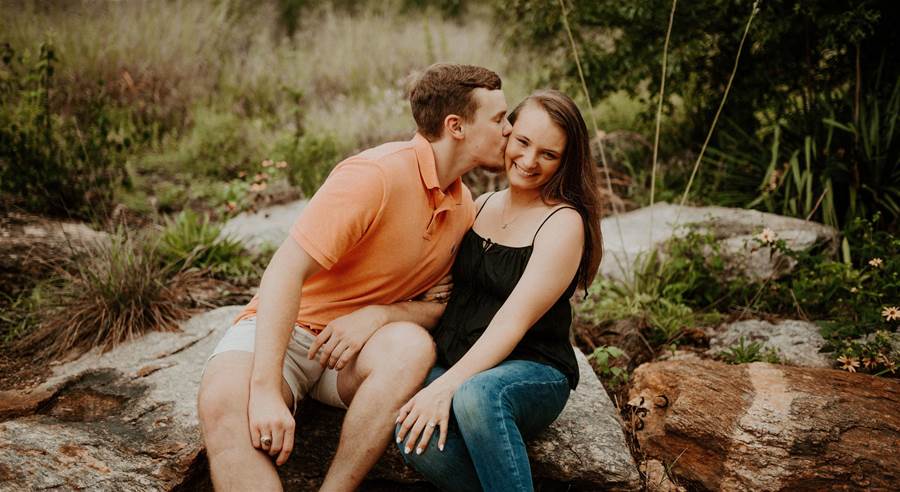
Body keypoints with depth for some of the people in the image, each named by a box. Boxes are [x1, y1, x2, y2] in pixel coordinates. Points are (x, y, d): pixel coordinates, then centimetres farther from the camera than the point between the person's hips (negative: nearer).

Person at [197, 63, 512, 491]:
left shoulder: (464, 210, 4)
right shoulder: (376, 175, -20)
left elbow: (445, 303, 6)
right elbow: (285, 271, -25)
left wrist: (379, 314, -17)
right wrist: (266, 390, -33)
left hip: (365, 340, 5)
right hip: (288, 327, -5)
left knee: (413, 345, -31)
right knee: (223, 403, -36)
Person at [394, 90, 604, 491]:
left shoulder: (564, 223, -6)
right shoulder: (482, 205, 13)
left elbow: (513, 321, -16)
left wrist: (447, 386, -27)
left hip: (533, 371, -4)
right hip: (454, 363, 5)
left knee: (476, 396, -40)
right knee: (414, 436, -30)